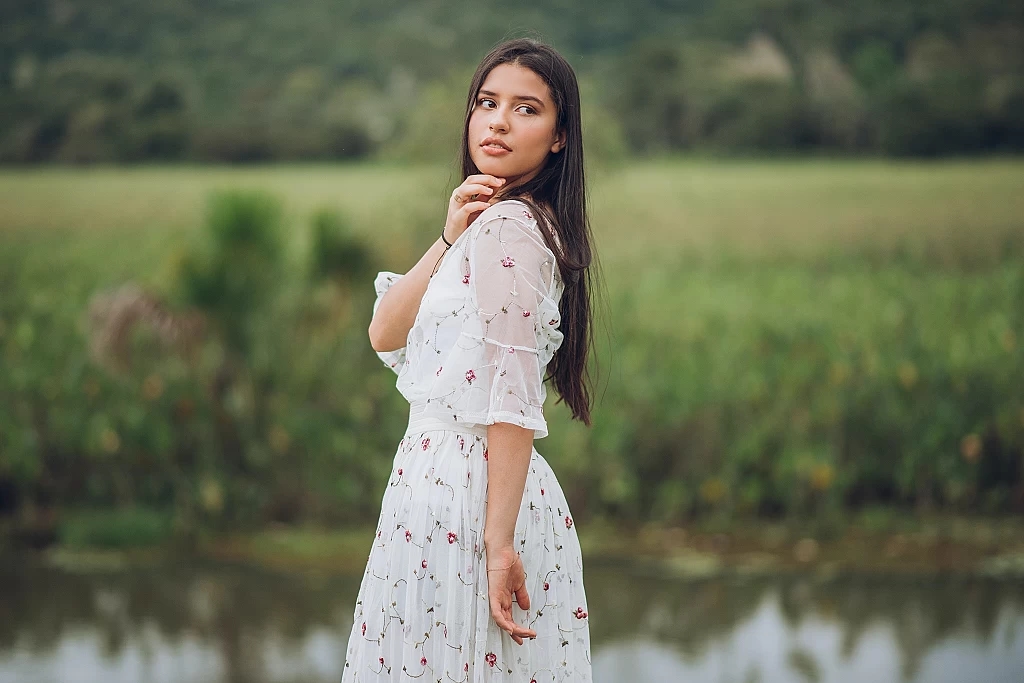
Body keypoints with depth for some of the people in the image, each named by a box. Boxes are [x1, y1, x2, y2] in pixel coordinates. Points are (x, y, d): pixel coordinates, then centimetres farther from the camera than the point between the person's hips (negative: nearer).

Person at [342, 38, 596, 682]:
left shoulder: (506, 226, -14)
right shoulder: (487, 221, 16)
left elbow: (512, 400, -20)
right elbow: (386, 335, 9)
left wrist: (498, 544, -23)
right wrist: (449, 239, -3)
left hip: (460, 493, -10)